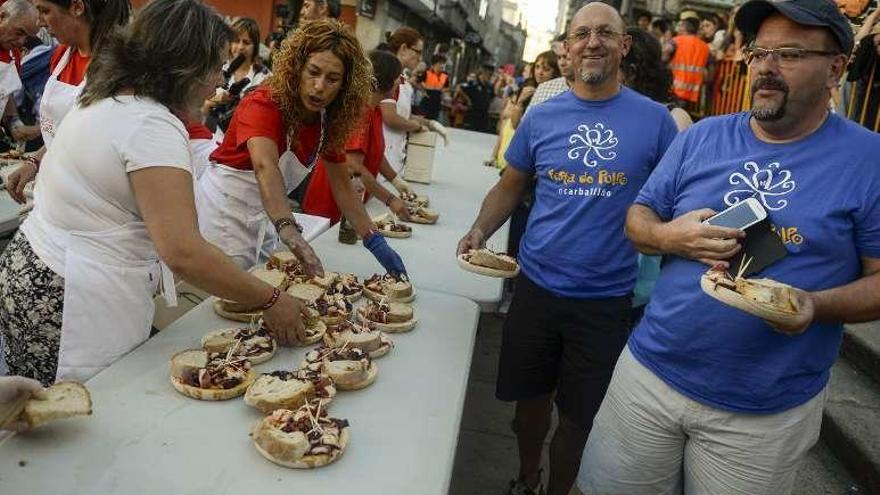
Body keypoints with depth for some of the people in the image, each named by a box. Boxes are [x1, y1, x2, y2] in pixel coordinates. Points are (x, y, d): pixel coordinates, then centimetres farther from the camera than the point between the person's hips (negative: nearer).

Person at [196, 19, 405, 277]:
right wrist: (289, 232, -59)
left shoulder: (330, 120, -6)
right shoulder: (264, 104, -24)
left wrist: (375, 241, -6)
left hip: (264, 216, 6)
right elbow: (265, 168, -43)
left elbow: (341, 186, 1)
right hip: (223, 209, -6)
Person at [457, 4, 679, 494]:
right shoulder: (541, 117, 0)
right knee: (531, 397, 19)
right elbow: (510, 187, 9)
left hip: (607, 298, -2)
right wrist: (480, 230, -8)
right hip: (536, 286, 2)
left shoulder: (655, 119, -6)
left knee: (579, 415, 14)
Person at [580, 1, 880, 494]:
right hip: (651, 374, 3)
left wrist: (814, 305, -25)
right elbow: (638, 218, 8)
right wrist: (669, 236, -15)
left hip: (766, 412, -2)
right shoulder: (702, 137, 2)